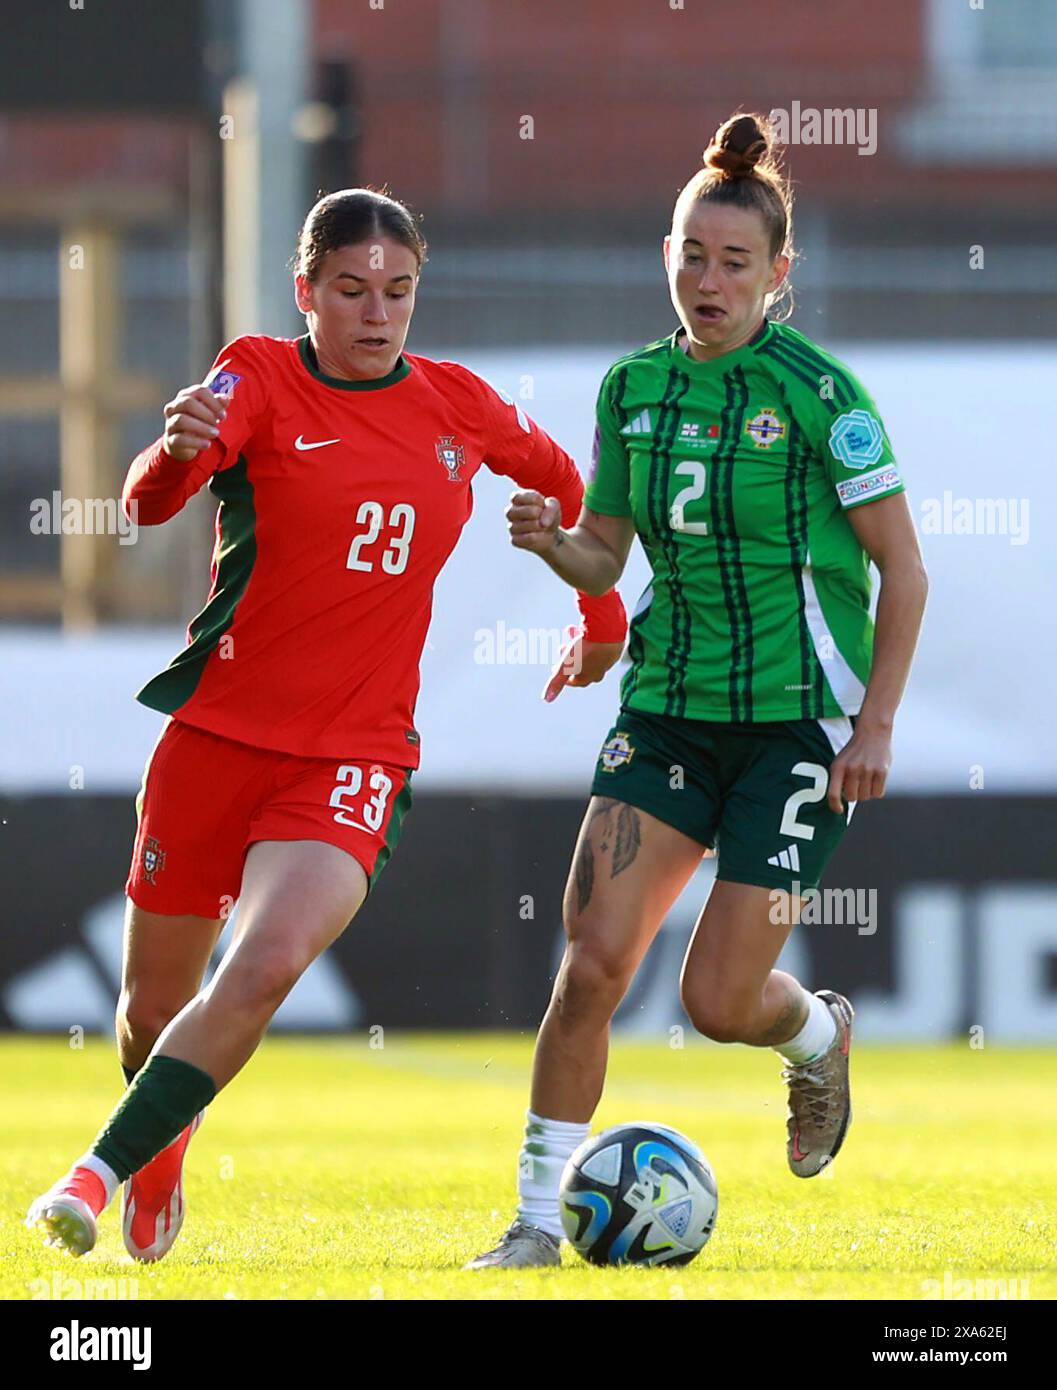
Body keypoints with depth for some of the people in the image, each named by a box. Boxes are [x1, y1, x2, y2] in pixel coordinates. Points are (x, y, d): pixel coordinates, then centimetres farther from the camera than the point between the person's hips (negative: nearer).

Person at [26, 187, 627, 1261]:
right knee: (153, 1006, 9)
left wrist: (602, 619, 28)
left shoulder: (459, 406, 5)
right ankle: (161, 1154, 42)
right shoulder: (260, 377, -6)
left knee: (267, 965, -26)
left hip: (355, 755, 1)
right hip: (218, 729, -1)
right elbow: (149, 503, -24)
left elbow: (564, 485, 27)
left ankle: (99, 1174, -16)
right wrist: (175, 450, -46)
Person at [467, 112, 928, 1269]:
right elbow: (605, 559, 14)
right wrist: (551, 541, -9)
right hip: (668, 709, 4)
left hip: (797, 724, -4)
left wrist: (876, 725, -11)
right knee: (592, 959, -11)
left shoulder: (817, 390, -10)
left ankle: (818, 1036, 30)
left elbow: (901, 568, -6)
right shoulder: (632, 386, 5)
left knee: (719, 1000, -6)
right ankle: (539, 1220, -2)